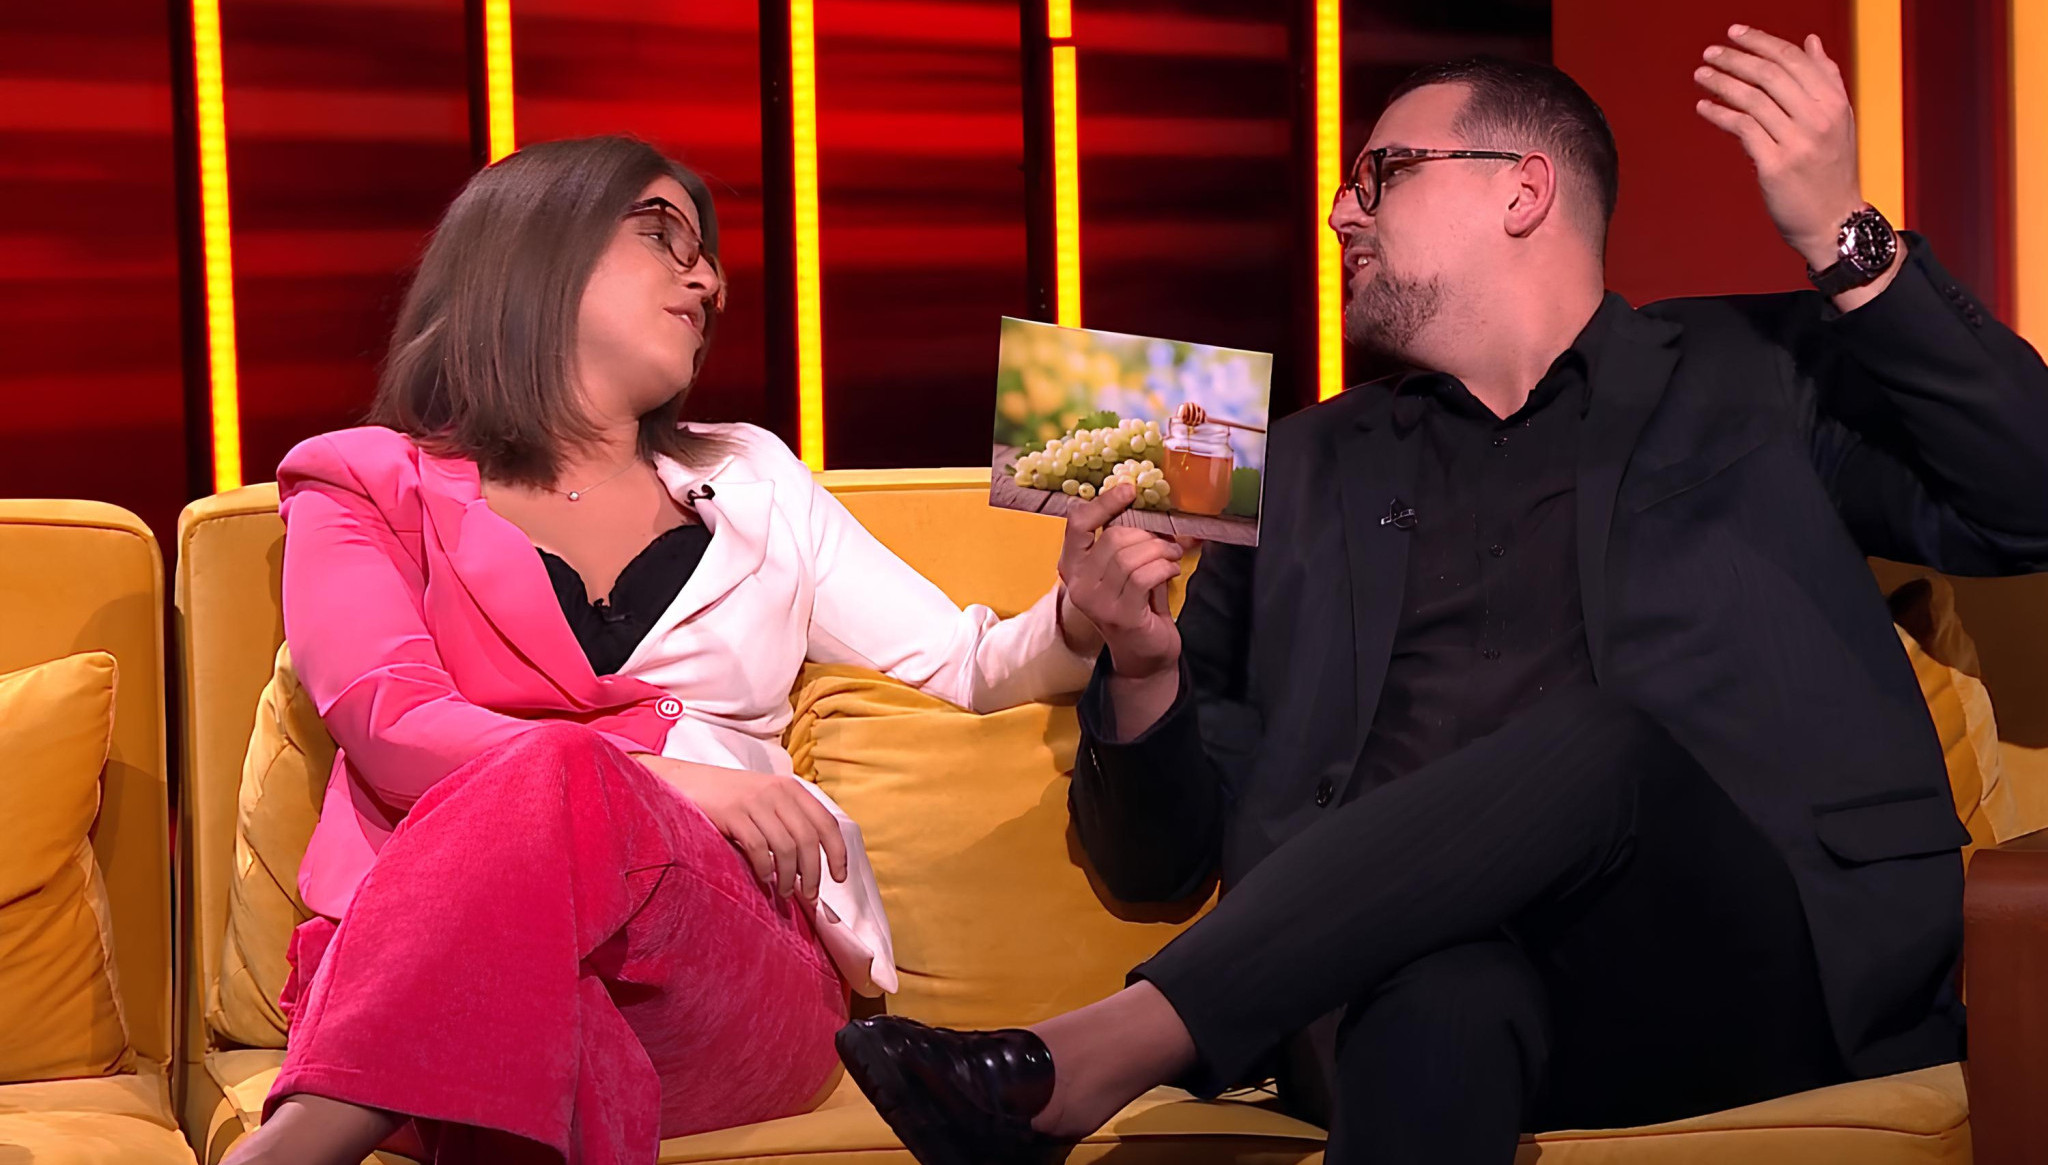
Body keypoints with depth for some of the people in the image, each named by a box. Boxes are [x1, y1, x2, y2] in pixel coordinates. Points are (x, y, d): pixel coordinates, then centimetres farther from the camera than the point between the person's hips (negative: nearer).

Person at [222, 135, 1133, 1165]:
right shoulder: (370, 486, 16)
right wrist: (668, 780, -18)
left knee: (571, 793, -35)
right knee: (559, 775, -38)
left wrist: (1081, 620, 2)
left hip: (736, 955, 2)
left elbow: (971, 669, 26)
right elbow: (392, 725, -2)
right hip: (424, 960, -2)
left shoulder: (748, 482, 28)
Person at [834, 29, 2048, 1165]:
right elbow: (1166, 853, 23)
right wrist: (1143, 669, 1)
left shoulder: (1747, 379, 20)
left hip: (1740, 954, 0)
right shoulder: (1315, 465, 26)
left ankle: (1084, 1063, -35)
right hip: (1413, 948, 1)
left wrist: (1842, 235, -2)